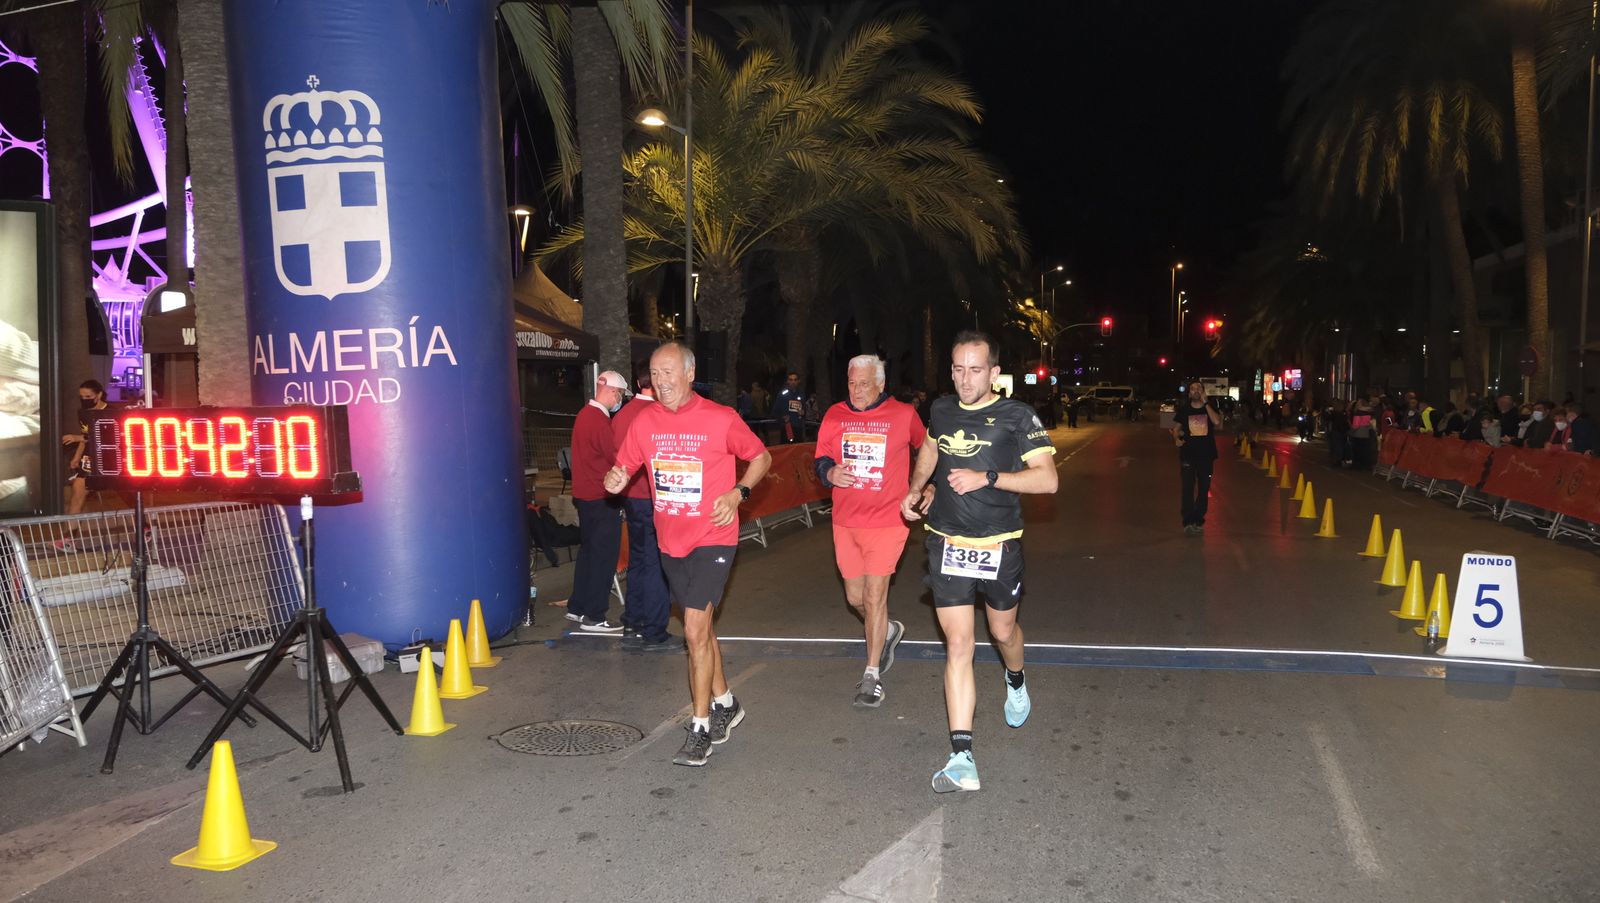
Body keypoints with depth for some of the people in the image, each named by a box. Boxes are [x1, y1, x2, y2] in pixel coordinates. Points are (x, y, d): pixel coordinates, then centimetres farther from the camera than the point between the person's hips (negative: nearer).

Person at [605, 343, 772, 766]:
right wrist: (616, 479, -16)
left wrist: (738, 493, -16)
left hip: (713, 538, -5)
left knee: (696, 630, -12)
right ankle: (725, 703, 37)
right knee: (700, 627, 18)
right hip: (670, 541, 6)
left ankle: (700, 729, 0)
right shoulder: (645, 421, 0)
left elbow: (761, 457, 0)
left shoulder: (720, 418, -11)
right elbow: (625, 466, 8)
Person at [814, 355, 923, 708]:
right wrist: (830, 473, -17)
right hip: (845, 521, 4)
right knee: (855, 597, 13)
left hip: (887, 522, -4)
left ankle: (872, 675, 6)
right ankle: (888, 631, 44)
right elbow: (821, 460, 4)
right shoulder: (835, 416, 2)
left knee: (875, 596, -7)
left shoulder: (903, 414, -4)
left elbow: (925, 450, 13)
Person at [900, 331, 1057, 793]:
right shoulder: (941, 411, 4)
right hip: (947, 545, 2)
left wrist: (987, 477, -23)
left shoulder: (1017, 417, -10)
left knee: (1003, 632, 19)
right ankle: (962, 757, -7)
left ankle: (1016, 680, 56)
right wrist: (916, 489, 11)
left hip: (998, 547, -2)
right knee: (958, 646, -5)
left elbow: (1047, 480, -15)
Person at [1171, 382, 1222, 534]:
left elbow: (1217, 422, -18)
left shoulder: (1210, 408, 2)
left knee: (1204, 489, 9)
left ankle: (1198, 521, 19)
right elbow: (1176, 428, 10)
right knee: (1188, 488, -8)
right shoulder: (1184, 410, 3)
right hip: (1188, 454, -1)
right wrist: (1176, 439, -12)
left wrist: (1205, 403, -17)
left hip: (1207, 454, 1)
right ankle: (1188, 522, -7)